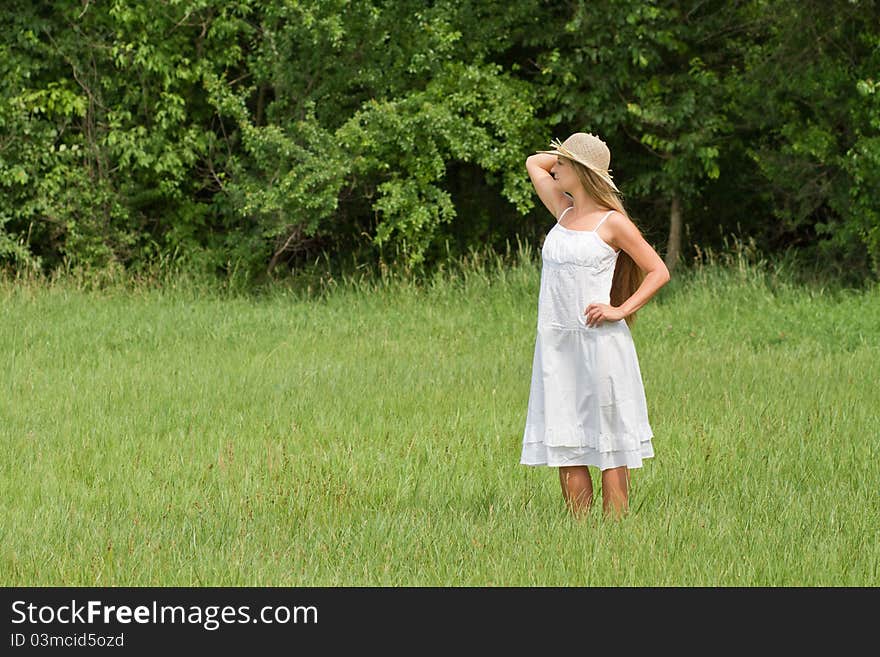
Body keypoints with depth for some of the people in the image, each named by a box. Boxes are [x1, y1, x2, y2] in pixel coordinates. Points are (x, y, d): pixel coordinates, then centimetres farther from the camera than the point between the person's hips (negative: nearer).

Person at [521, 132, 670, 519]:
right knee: (564, 445, 4)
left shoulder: (612, 223, -4)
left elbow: (658, 272, -3)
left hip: (598, 341, -6)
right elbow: (534, 163, 26)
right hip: (556, 342, 6)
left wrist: (621, 310, -11)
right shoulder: (565, 213, 13)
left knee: (608, 445, -2)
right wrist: (570, 154, 15)